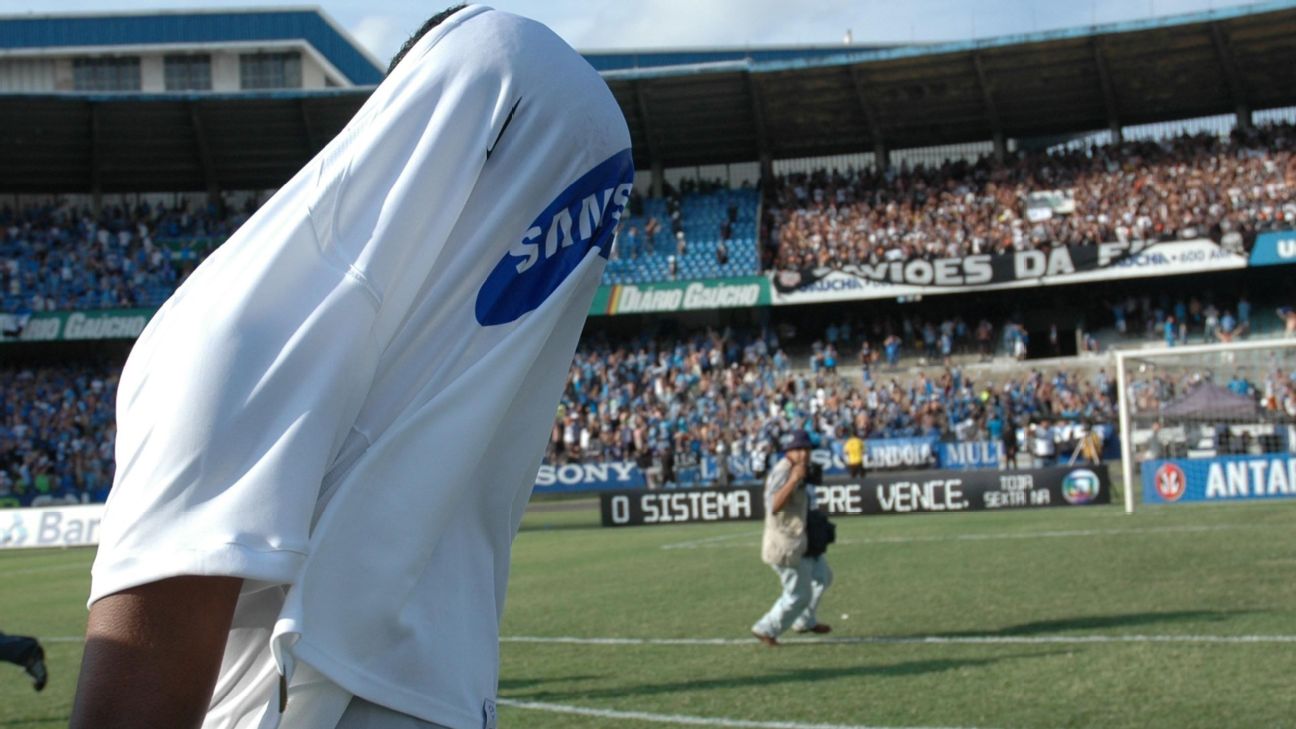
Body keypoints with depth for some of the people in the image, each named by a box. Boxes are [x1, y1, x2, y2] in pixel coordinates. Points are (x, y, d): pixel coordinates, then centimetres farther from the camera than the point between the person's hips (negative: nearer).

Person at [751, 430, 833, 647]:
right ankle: (766, 629, 15)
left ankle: (804, 621, 37)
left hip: (800, 542, 10)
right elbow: (773, 506, -37)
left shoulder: (795, 471, 9)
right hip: (786, 545, -10)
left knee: (822, 577, 24)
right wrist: (794, 480, -43)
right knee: (798, 595, 1)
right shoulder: (782, 471, -22)